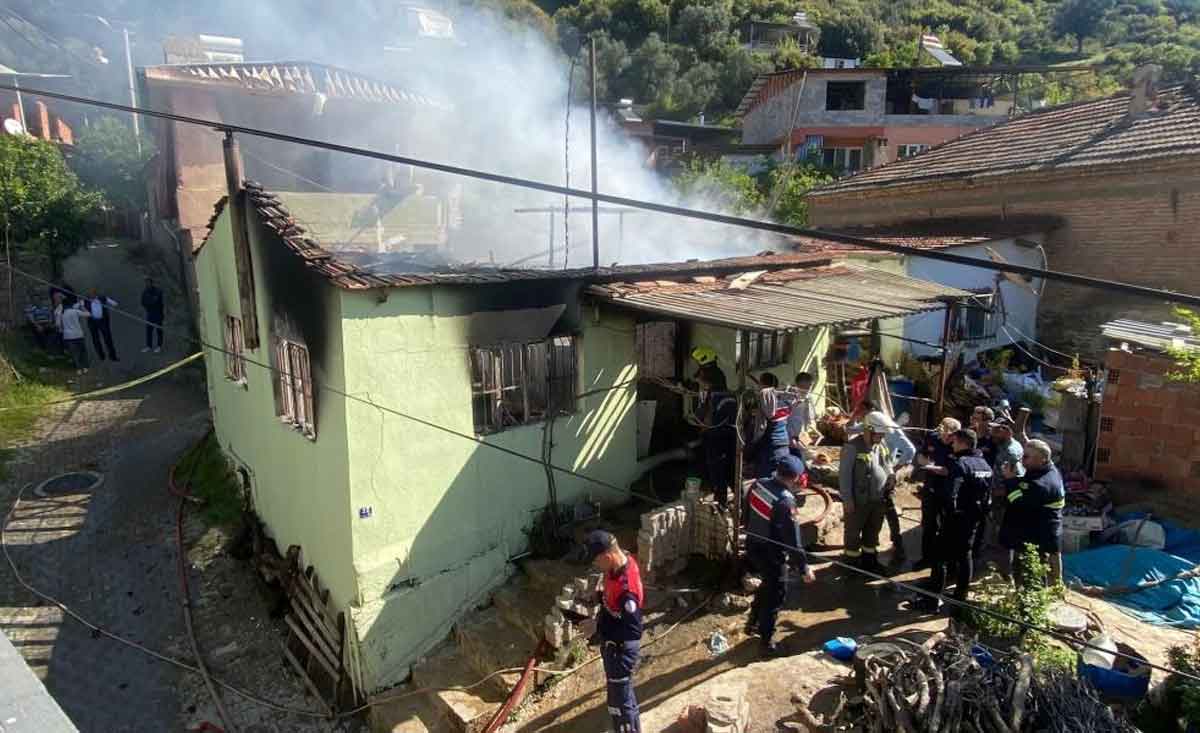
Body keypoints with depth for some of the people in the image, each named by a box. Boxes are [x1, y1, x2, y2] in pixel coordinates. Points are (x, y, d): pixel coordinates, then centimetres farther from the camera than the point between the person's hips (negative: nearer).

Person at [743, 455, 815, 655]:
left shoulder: (758, 484, -5)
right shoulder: (785, 501, -27)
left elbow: (747, 513, 10)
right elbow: (793, 539, -23)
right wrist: (804, 567, -15)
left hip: (753, 546, 8)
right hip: (771, 553, -8)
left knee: (768, 583, 29)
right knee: (776, 594, 8)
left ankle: (753, 622, 41)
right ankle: (767, 640, 16)